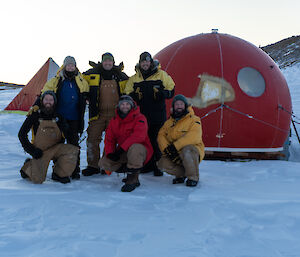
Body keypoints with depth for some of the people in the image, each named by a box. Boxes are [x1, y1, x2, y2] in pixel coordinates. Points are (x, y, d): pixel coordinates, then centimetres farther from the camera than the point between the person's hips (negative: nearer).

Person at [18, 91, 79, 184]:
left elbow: (66, 133, 10)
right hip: (40, 151, -2)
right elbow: (22, 134, -1)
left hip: (56, 148, 3)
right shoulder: (35, 115, -5)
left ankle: (59, 174, -3)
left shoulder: (58, 117, 1)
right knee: (38, 180, -17)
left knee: (72, 151, -27)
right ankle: (28, 166, 20)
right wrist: (31, 150, -9)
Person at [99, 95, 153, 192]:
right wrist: (110, 153, -14)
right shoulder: (114, 121, 7)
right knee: (103, 163, -8)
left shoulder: (139, 118, -12)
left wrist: (122, 148, -31)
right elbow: (109, 139, 6)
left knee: (134, 148, -40)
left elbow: (139, 136, -27)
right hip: (122, 153, 6)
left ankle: (133, 179, -23)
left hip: (141, 150, -6)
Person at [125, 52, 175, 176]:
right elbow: (128, 93, 15)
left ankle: (158, 166, 5)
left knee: (157, 139, -4)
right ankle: (149, 164, 16)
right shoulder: (134, 78, 13)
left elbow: (171, 90, 5)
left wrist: (161, 93, -15)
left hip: (158, 113, -3)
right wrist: (135, 95, -7)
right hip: (142, 113, 3)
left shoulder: (161, 74, 4)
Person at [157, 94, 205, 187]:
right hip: (174, 155, 5)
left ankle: (193, 178, -14)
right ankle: (181, 174, 10)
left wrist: (175, 146, -27)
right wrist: (166, 148, -18)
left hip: (193, 149, -5)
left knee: (187, 151, -38)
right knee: (163, 164, -19)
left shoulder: (194, 119, -5)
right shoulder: (169, 122, 14)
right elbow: (161, 135, 3)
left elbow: (194, 136, -21)